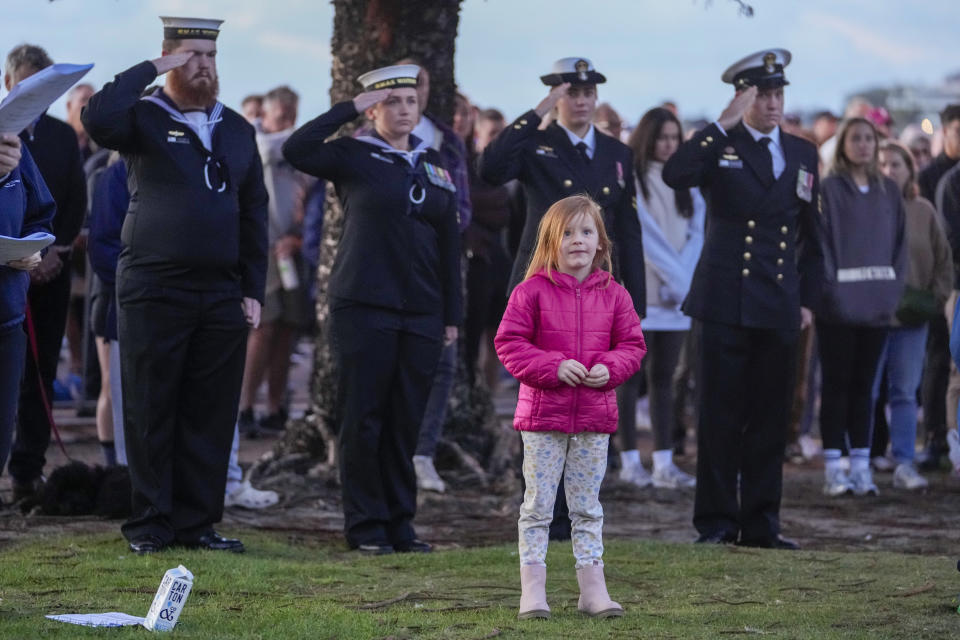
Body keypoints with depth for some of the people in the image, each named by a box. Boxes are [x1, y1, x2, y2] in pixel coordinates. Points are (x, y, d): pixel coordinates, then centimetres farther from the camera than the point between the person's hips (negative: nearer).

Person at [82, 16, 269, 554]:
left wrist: (254, 290, 7)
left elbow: (254, 215, 14)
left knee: (211, 414, 4)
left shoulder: (238, 130, 14)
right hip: (154, 290, -4)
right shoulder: (144, 118, 0)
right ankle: (151, 524, 8)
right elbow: (98, 119, -23)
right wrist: (151, 70, -16)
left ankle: (197, 521, 11)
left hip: (222, 296, 4)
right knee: (151, 413, 1)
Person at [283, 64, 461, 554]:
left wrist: (452, 315, 10)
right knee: (362, 418, -1)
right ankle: (365, 526, 5)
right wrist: (351, 108, -16)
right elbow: (295, 150, -19)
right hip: (364, 307, -4)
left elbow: (448, 242, 14)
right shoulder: (353, 156, -1)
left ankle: (401, 522, 14)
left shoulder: (434, 165, 13)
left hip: (421, 312, 4)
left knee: (406, 421, 7)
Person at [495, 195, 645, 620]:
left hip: (594, 418, 3)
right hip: (543, 414, -3)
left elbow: (632, 344, 8)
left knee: (587, 505, 10)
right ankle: (532, 589, 4)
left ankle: (592, 588, 13)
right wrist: (553, 367, -18)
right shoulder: (532, 291, -5)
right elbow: (509, 342, -7)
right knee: (538, 504, 1)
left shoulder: (613, 295, 4)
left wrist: (609, 368, -12)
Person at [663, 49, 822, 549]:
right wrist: (723, 125, -21)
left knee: (770, 419, 6)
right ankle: (716, 523, 5)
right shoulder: (719, 147, 1)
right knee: (720, 417, -1)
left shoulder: (802, 155, 13)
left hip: (779, 308, 4)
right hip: (725, 303, -4)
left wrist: (807, 298, 12)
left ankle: (761, 524, 13)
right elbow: (674, 175, -20)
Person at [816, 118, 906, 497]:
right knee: (837, 385, -1)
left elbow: (899, 243, 12)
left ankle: (861, 466, 10)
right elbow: (819, 242, -5)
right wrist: (830, 291, -13)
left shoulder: (889, 192, 11)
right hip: (838, 306, -4)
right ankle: (833, 469, 1)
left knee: (863, 386, 7)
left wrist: (893, 292, 1)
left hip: (877, 307, 4)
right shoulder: (828, 189, -1)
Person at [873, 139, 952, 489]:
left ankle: (904, 464, 7)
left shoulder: (923, 212, 8)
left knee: (905, 394, 5)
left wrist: (936, 298, 3)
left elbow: (943, 260, 14)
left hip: (912, 317, 3)